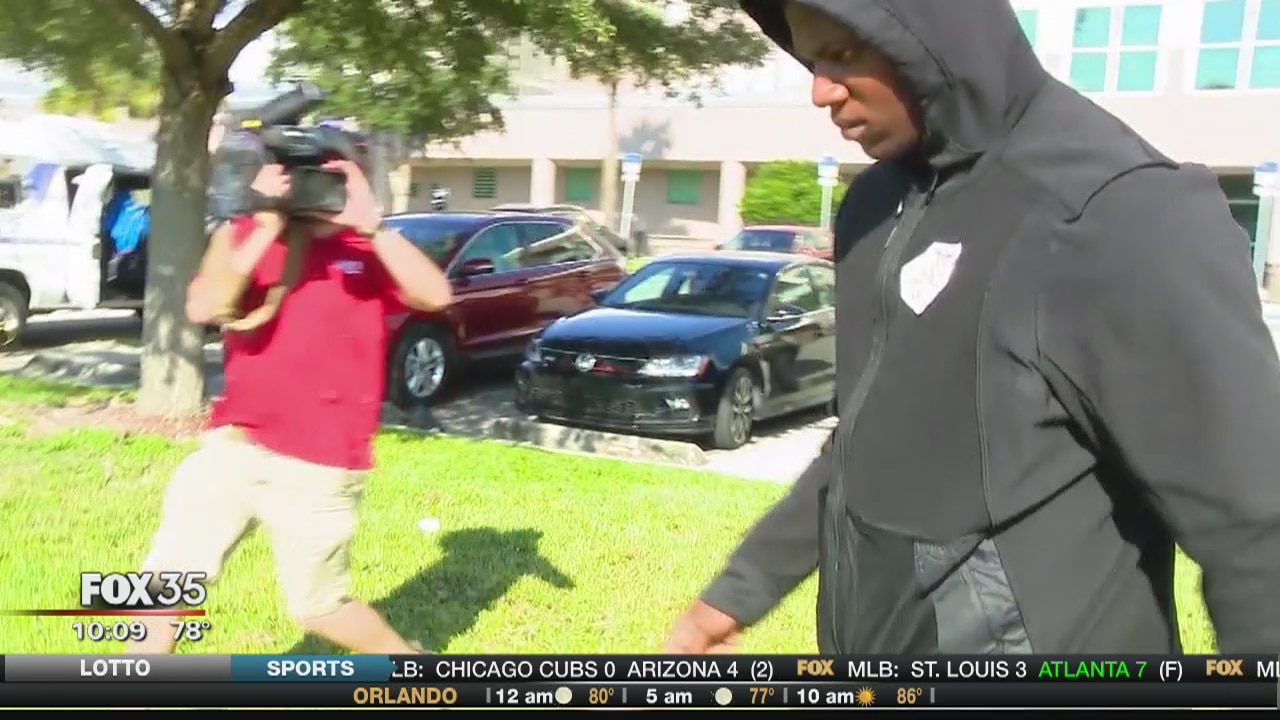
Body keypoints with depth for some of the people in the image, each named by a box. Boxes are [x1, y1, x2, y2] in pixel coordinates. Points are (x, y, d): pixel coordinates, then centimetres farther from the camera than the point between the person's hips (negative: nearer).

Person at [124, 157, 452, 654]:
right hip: (234, 445, 3)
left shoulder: (368, 251, -3)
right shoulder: (244, 235, 2)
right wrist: (266, 229, -23)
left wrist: (370, 224, -27)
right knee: (164, 577, 6)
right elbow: (201, 308, -16)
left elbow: (435, 296, -22)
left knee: (317, 607, 10)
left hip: (320, 465, -3)